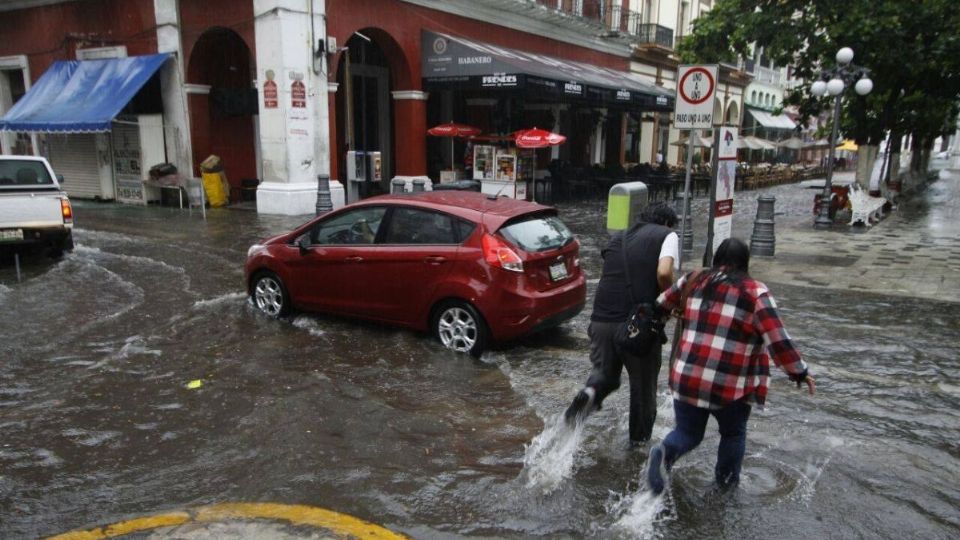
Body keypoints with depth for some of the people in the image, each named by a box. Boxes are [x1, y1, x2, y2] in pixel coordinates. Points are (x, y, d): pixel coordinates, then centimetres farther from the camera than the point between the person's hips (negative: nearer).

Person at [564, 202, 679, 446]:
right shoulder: (667, 235, 3)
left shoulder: (617, 238, 19)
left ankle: (591, 393, -9)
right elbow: (664, 273, -14)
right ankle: (640, 436, 31)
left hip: (602, 319, 4)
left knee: (605, 371, 22)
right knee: (643, 381, 17)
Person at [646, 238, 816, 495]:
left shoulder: (693, 280, 6)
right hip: (730, 387, -2)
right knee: (733, 433, 24)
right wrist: (799, 372, 0)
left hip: (687, 379, 3)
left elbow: (660, 307, 18)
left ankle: (665, 453, -10)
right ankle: (727, 481, 33)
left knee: (688, 432, 17)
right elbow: (777, 339, -10)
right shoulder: (755, 292, -6)